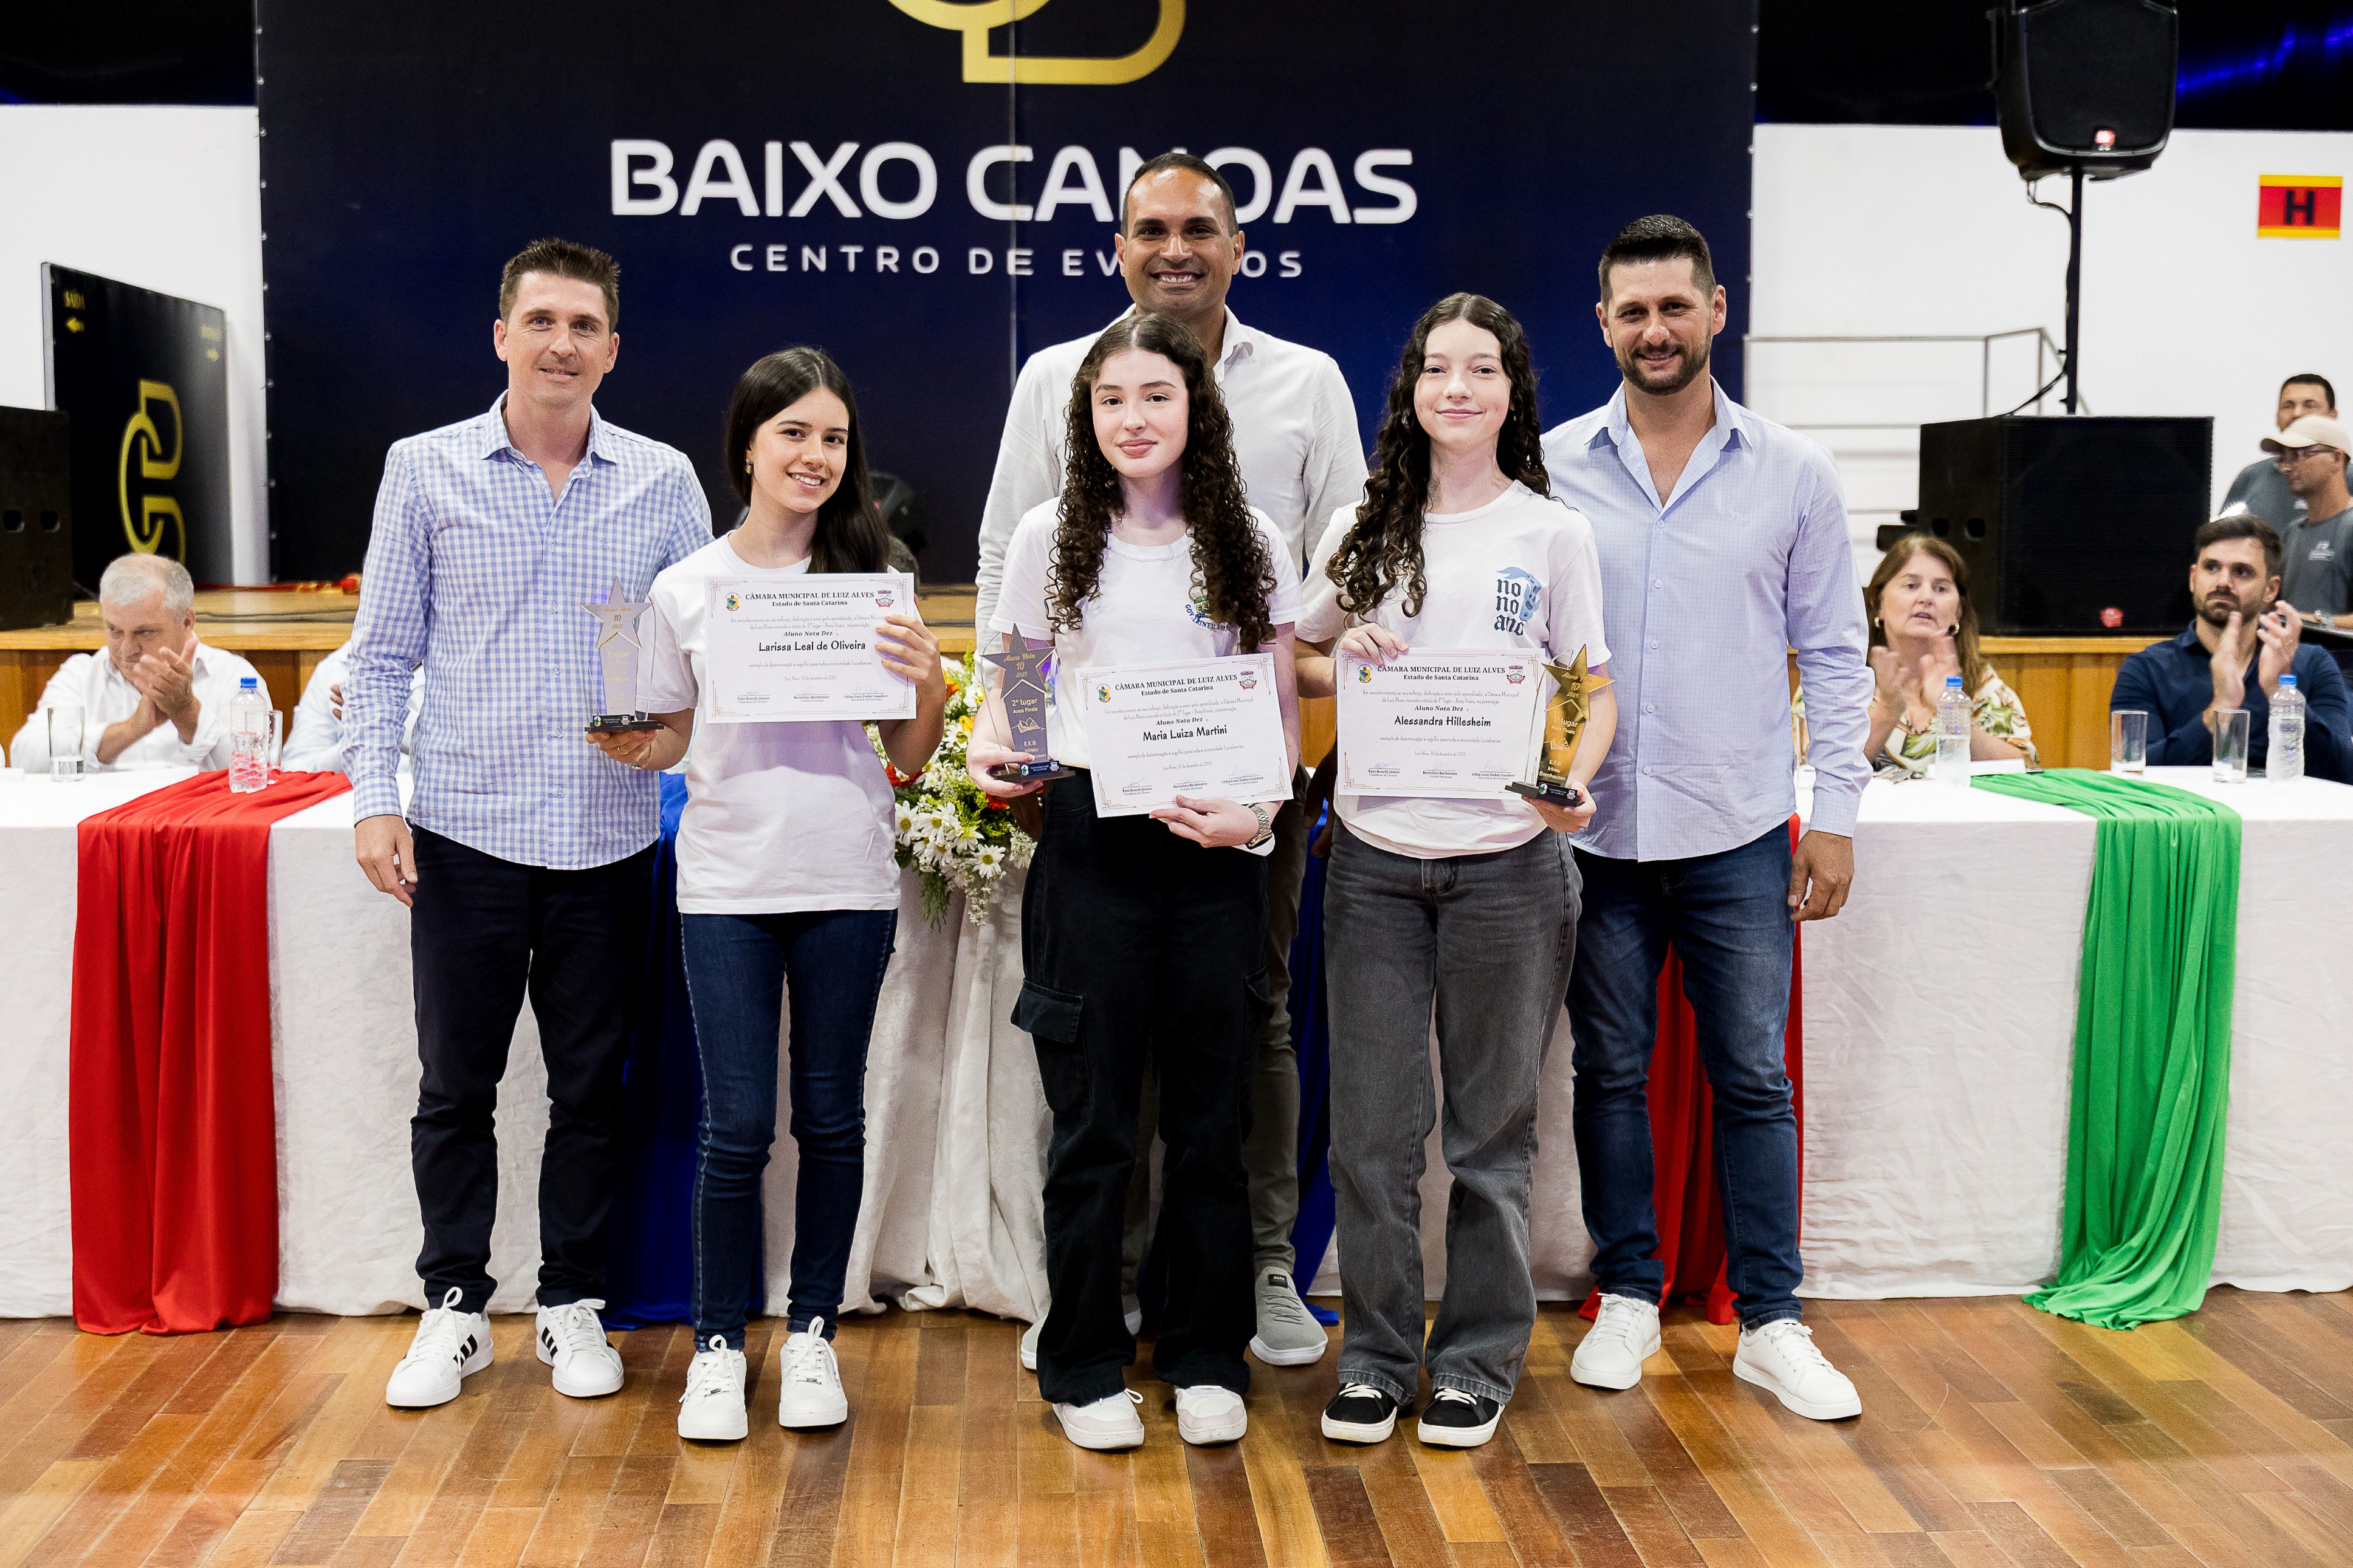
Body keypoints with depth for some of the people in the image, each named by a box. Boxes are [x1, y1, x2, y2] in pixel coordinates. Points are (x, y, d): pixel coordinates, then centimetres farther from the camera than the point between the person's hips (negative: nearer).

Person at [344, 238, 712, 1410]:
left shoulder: (664, 481, 4)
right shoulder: (426, 470, 2)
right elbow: (383, 654, 4)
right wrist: (375, 797, -4)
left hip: (609, 836, 1)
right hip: (465, 831, -1)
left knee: (591, 1086, 9)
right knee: (456, 1084, 7)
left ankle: (573, 1303, 24)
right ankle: (455, 1306, 23)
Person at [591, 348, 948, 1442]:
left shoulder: (868, 577, 3)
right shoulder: (687, 589, 3)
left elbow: (909, 759, 4)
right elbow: (675, 738, 11)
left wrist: (928, 686, -14)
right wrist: (635, 749, -10)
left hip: (848, 882, 1)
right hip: (727, 884, 0)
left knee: (830, 1115, 8)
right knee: (737, 1123, 0)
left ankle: (813, 1330, 24)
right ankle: (718, 1341, 17)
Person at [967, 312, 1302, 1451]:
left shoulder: (1251, 545, 6)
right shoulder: (1051, 538, 6)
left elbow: (1286, 710, 7)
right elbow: (1013, 683, 13)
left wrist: (1257, 810, -9)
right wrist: (990, 749, -8)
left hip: (1215, 848, 1)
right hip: (1090, 839, -1)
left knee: (1211, 1111, 7)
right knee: (1093, 1115, 5)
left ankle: (1207, 1359, 22)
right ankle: (1085, 1366, 19)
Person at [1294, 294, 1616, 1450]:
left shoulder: (1553, 533, 2)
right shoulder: (1361, 531, 8)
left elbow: (1597, 693, 4)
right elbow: (1298, 668, 15)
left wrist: (1572, 783, -15)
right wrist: (1344, 660, -7)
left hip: (1507, 862, -1)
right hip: (1376, 856, 2)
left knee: (1493, 1126, 8)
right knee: (1372, 1124, 5)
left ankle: (1478, 1360, 22)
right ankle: (1377, 1355, 20)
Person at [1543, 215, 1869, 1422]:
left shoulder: (1792, 473, 2)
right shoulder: (1552, 467, 1)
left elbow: (1833, 653, 6)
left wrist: (1836, 810, 0)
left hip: (1738, 833, 0)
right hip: (1592, 827, 1)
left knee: (1753, 1079, 5)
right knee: (1610, 1072, 10)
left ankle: (1770, 1322, 16)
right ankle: (1628, 1297, 24)